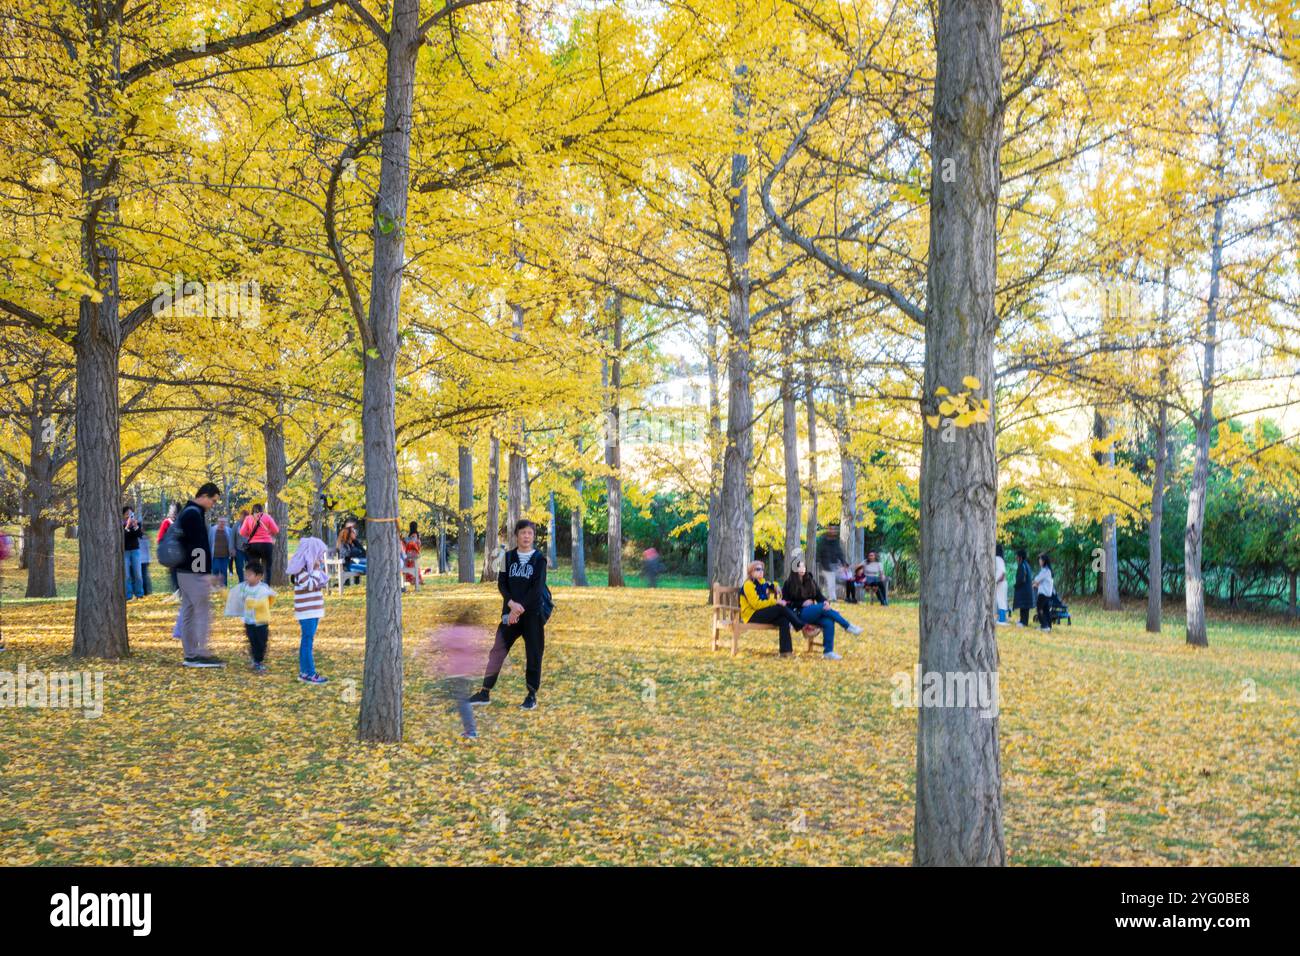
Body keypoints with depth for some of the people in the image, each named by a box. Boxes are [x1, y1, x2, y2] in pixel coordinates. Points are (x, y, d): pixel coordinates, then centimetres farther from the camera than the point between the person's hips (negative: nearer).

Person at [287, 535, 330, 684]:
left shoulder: (310, 567, 14)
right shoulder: (301, 569, -15)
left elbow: (323, 584, 20)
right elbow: (310, 585, -23)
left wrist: (321, 571, 4)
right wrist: (317, 569, -16)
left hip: (313, 610, 10)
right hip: (306, 612, -10)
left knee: (306, 641, 13)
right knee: (308, 641, -9)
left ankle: (304, 672, 18)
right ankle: (310, 674, -8)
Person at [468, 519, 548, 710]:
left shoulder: (539, 559, -1)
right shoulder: (508, 556, 7)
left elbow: (537, 588, -9)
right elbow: (501, 583, 2)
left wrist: (521, 608, -16)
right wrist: (512, 603, -14)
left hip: (532, 612, -2)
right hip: (510, 611, 2)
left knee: (533, 653, 0)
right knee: (497, 650, 0)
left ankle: (532, 695, 9)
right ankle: (485, 692, 5)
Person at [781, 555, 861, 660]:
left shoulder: (810, 581, 16)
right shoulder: (789, 583, 5)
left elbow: (819, 595, 9)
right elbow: (787, 602, 1)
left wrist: (826, 602, -14)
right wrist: (802, 604, -12)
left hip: (813, 613, 4)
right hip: (799, 614, -4)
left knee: (828, 622, -29)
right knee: (823, 608, -30)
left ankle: (828, 651, -30)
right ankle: (848, 626, -22)